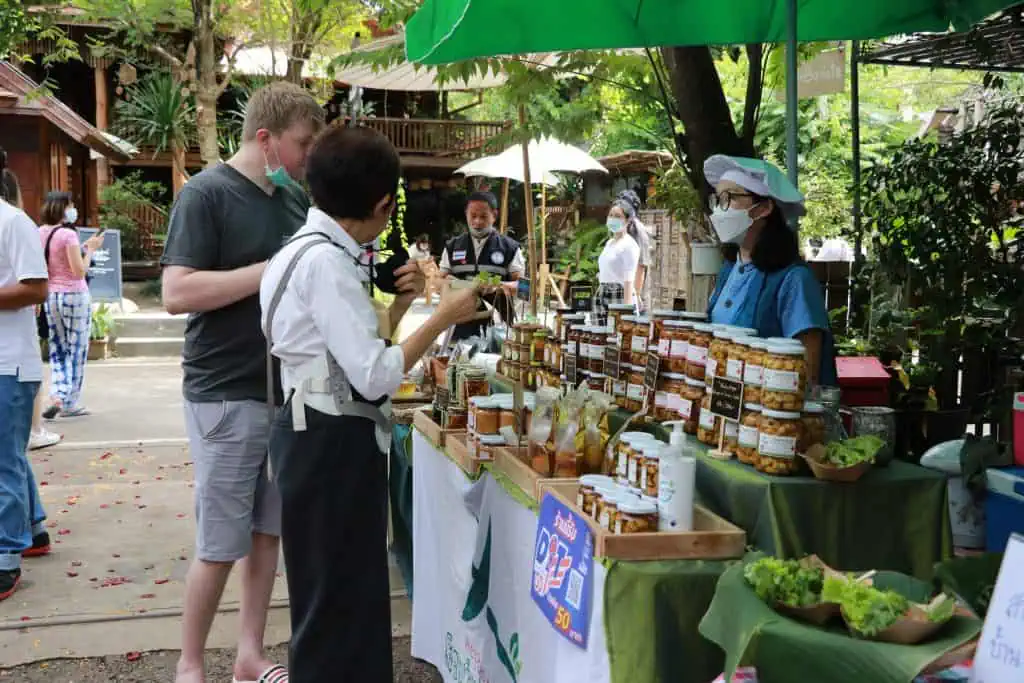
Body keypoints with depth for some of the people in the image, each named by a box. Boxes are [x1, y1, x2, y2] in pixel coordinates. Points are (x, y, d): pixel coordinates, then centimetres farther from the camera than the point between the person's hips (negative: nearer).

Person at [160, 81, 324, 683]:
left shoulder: (296, 196, 9)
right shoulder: (207, 193, -11)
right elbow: (177, 293, -19)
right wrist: (275, 270, -21)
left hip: (288, 390, 7)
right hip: (227, 395, -6)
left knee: (268, 533, 13)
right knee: (220, 546, 2)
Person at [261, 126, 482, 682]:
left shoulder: (318, 251, 12)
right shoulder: (325, 260, -19)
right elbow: (374, 376, -23)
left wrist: (398, 303, 5)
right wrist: (443, 318, -14)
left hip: (331, 439, 10)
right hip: (330, 444, -10)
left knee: (348, 595, 18)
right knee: (336, 602, 1)